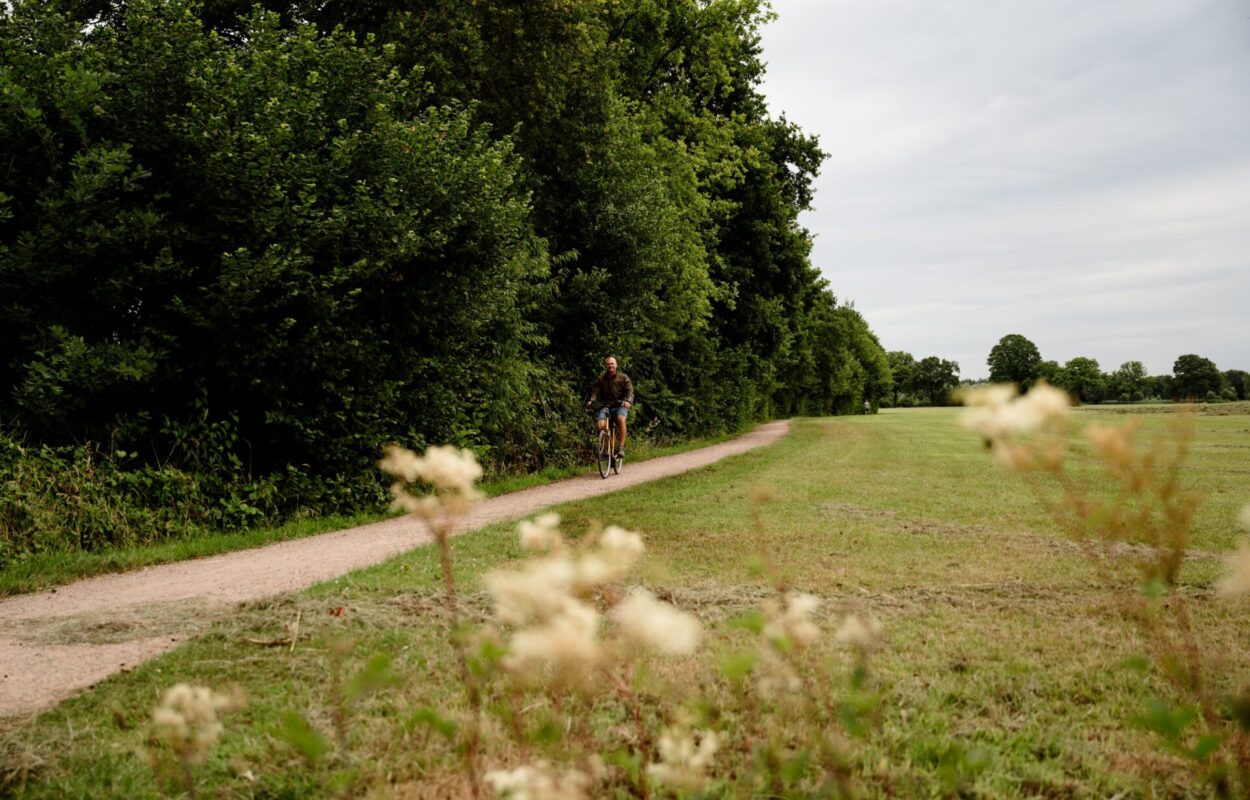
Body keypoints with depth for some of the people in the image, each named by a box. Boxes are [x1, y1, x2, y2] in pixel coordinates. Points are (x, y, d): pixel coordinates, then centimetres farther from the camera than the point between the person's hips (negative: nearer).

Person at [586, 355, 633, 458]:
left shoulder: (623, 377, 3)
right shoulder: (601, 379, 10)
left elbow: (629, 391, -7)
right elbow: (595, 391, -1)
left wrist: (628, 401, -29)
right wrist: (591, 401, -23)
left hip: (620, 406, -2)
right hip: (606, 406, 2)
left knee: (621, 419, -36)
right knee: (601, 425, -24)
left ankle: (621, 447, -28)